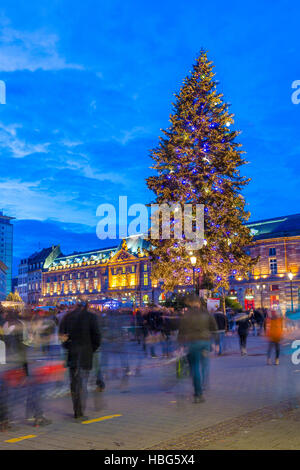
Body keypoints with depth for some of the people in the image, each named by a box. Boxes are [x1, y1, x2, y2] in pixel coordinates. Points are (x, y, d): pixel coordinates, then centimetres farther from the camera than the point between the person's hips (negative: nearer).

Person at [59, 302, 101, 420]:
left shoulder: (67, 317, 3)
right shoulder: (91, 316, -7)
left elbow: (61, 335, 3)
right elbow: (97, 336, -6)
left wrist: (67, 347, 12)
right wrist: (93, 350, 7)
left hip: (71, 355, 4)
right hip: (85, 355, -3)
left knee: (74, 383, 14)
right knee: (82, 384, 2)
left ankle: (76, 411, 21)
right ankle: (80, 413, 3)